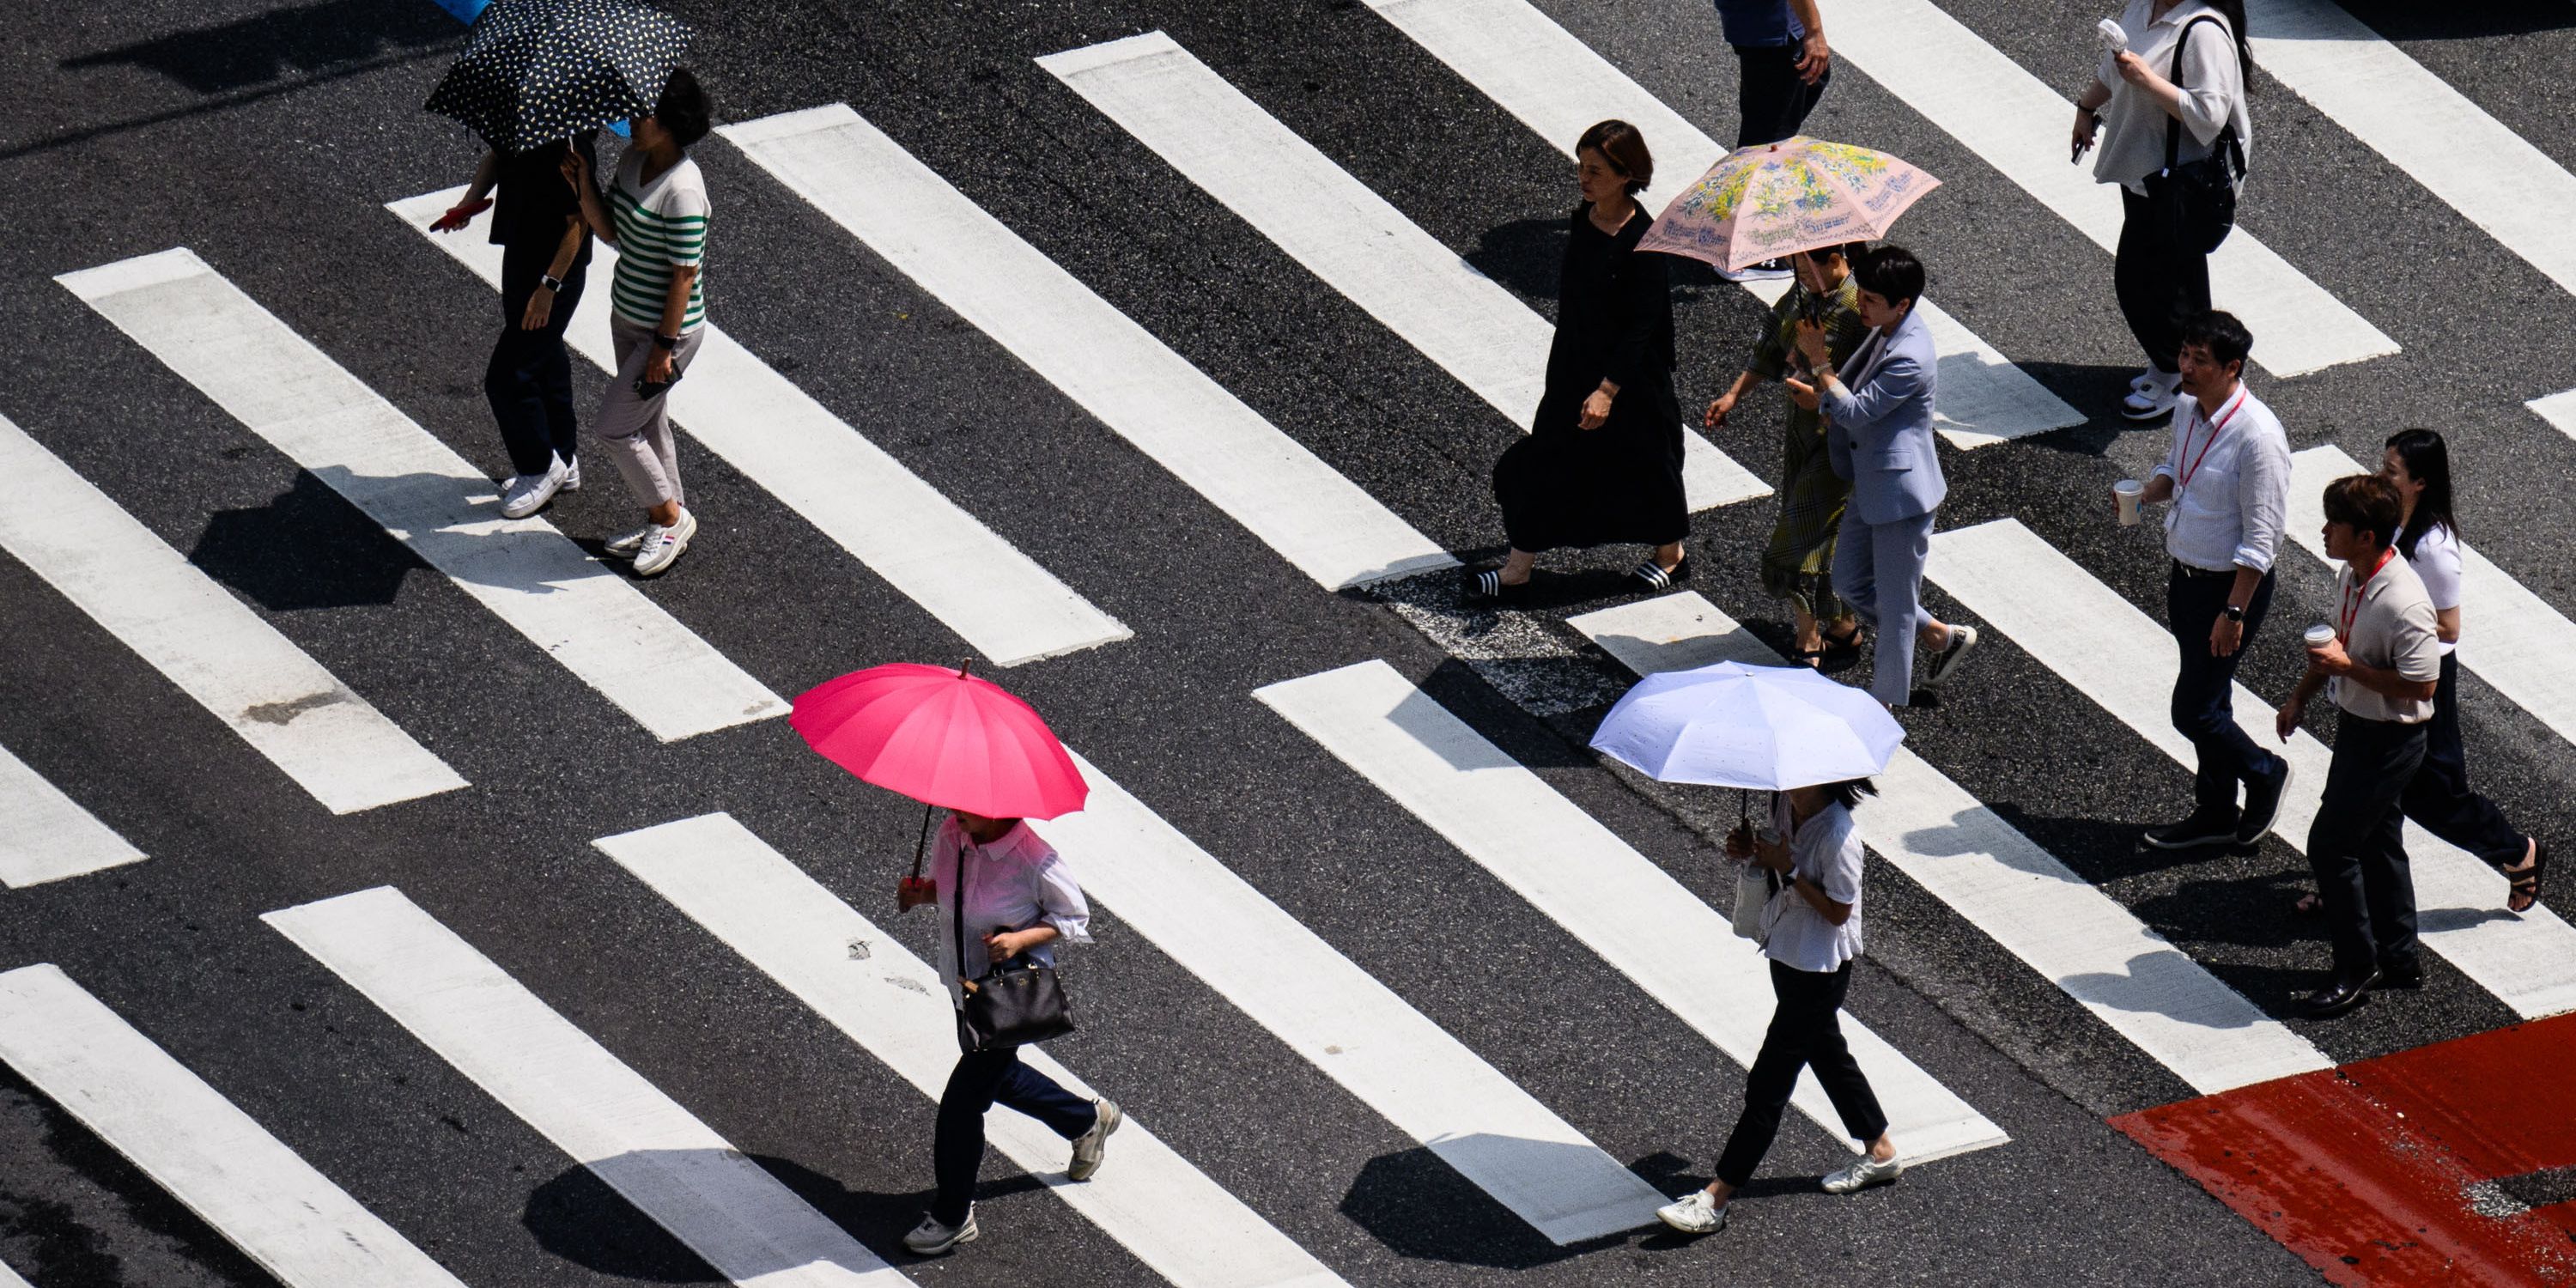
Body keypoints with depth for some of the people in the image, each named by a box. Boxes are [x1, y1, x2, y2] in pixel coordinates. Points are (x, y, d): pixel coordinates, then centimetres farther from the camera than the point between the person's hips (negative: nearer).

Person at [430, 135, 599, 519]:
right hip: (520, 253, 9)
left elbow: (577, 222, -24)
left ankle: (539, 468, 18)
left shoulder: (567, 148, -29)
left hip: (556, 270, -9)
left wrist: (549, 285, -23)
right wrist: (469, 201, -2)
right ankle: (564, 463, 40)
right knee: (545, 361, 23)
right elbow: (495, 157, 16)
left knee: (507, 377, -3)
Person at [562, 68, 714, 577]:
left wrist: (665, 345, -19)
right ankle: (666, 524, 35)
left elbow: (684, 275, -23)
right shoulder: (634, 159, -1)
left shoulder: (682, 189, -28)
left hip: (669, 328, -9)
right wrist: (583, 189, -12)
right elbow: (611, 233, 5)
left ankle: (671, 518, 18)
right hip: (628, 318, 9)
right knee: (647, 424, 20)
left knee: (613, 427, 0)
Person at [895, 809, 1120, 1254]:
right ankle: (1088, 1120, 53)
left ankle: (953, 1217, 16)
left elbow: (1073, 917, -13)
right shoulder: (952, 835, -10)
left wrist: (1021, 939, -28)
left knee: (963, 1100, -2)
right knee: (998, 1078, 27)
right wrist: (920, 892, -12)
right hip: (964, 983, 8)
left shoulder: (1034, 859, -27)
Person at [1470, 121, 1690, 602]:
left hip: (1628, 374, -7)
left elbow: (1643, 324, -21)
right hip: (1574, 364, 7)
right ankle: (1517, 570, 14)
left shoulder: (1641, 239, -24)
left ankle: (1670, 555, 36)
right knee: (1546, 459, 8)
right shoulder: (1584, 219, -2)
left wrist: (1608, 389, -22)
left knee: (1640, 463, 12)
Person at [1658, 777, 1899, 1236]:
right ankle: (1881, 1151, 44)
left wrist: (1788, 869, -28)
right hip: (1787, 951, 9)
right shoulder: (1785, 805, -4)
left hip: (1819, 969, -9)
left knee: (1769, 1081, -2)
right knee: (1826, 1052, 25)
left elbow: (1838, 911, -22)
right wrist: (1754, 853, -8)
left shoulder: (1837, 835, -29)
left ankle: (1715, 1200, 3)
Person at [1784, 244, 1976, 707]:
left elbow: (1855, 412, -25)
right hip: (1870, 486, 10)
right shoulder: (1885, 331, 1)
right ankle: (1942, 637, 36)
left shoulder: (1909, 360, -29)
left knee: (1895, 605, 6)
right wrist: (1821, 396, -2)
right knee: (1850, 582, 21)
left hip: (1899, 492, -10)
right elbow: (1858, 393, 16)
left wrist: (1819, 362, -21)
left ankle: (1887, 703, 22)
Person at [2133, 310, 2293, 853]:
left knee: (2194, 711, -3)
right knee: (2206, 701, 19)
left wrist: (2234, 612, -22)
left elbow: (2261, 538, -23)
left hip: (2232, 585, -8)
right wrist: (2147, 494, -4)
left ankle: (2263, 774, 24)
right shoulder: (2190, 409, -2)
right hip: (2187, 575, 8)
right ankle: (2215, 814, 34)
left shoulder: (2257, 436, -27)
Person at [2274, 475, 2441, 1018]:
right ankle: (2397, 958, 36)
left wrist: (2347, 667, -26)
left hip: (2389, 741, -9)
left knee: (2330, 844, -4)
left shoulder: (2402, 603, -31)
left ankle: (2356, 968, 11)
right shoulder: (2351, 577, -2)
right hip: (2358, 725, 9)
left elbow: (2423, 685, -29)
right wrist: (2301, 695, 20)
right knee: (2376, 842, 20)